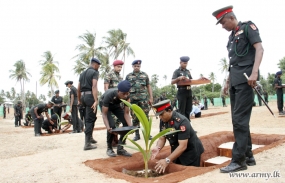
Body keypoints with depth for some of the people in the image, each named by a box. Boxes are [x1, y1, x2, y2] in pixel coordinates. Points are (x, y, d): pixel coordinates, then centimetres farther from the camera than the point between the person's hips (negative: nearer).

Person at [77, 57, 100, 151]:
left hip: (83, 96, 8)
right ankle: (87, 144, -7)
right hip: (90, 96, -8)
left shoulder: (82, 73, 19)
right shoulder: (94, 72, -4)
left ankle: (90, 137, 29)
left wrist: (79, 100, 28)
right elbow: (94, 86, -19)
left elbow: (78, 88, 19)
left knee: (88, 118, 21)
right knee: (90, 119, -6)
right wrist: (96, 100, -26)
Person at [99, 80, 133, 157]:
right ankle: (109, 148, -4)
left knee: (126, 123, -15)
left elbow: (126, 113, -25)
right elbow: (104, 114, -35)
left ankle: (120, 148, -3)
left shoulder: (127, 96, -30)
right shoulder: (109, 95, -41)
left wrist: (130, 126, -40)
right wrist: (108, 127, -50)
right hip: (104, 105, -4)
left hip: (116, 105, 4)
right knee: (112, 125, -25)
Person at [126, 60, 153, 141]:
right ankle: (137, 135, 12)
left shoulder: (145, 75, 10)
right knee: (135, 117, 4)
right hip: (133, 99, 1)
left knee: (145, 116, -1)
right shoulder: (128, 76, 10)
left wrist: (151, 98, 5)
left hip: (144, 98, -1)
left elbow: (148, 86, 10)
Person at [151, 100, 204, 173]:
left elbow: (183, 146, -35)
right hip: (177, 152, 7)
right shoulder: (163, 121, -8)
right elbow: (162, 138, -4)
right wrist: (157, 148, -26)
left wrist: (167, 160, -40)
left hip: (191, 152, -7)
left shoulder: (182, 121, -31)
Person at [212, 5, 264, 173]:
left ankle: (238, 160, -7)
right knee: (239, 119, 8)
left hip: (245, 79, -9)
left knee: (239, 118, -12)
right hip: (235, 81, 9)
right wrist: (228, 82, 21)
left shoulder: (248, 27, 1)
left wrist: (254, 72, -24)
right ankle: (248, 156, 17)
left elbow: (260, 48, -11)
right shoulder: (232, 37, 22)